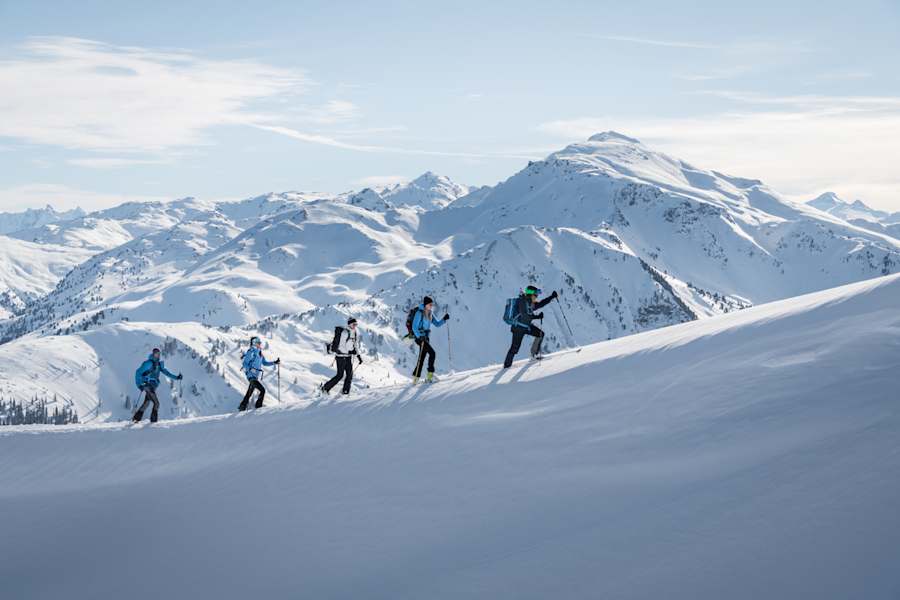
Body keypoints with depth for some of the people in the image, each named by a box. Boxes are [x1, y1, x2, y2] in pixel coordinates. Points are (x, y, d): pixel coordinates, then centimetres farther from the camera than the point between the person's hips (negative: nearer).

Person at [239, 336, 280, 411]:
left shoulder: (259, 353, 14)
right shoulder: (251, 352, -11)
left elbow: (264, 363, 22)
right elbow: (245, 364, -12)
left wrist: (275, 362, 13)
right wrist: (249, 370, -28)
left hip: (257, 376, 9)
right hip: (252, 376, -9)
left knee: (249, 393, 15)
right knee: (262, 390, -18)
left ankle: (242, 407, 23)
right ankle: (258, 406, -12)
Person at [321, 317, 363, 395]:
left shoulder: (355, 333, 6)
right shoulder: (345, 333, -19)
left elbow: (356, 345, 17)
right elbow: (340, 347, -21)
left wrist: (359, 356, 12)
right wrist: (349, 351, -27)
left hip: (349, 357, 8)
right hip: (341, 356, -8)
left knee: (350, 375, 1)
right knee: (340, 375, -6)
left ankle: (345, 392, 10)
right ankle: (325, 387, 8)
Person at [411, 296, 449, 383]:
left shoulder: (430, 315, 10)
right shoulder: (419, 313, -13)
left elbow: (437, 324, 10)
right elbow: (414, 327, -16)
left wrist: (444, 319, -6)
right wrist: (420, 336, -25)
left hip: (425, 337, 8)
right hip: (419, 337, -8)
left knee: (422, 357, 9)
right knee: (432, 352, -19)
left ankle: (416, 377, 16)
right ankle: (430, 374, -15)